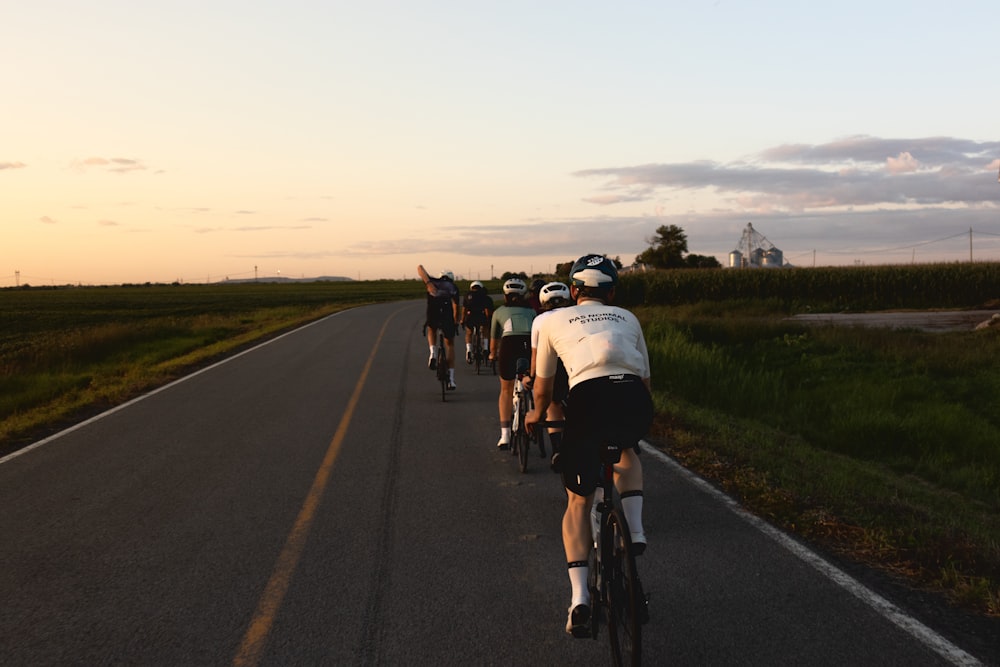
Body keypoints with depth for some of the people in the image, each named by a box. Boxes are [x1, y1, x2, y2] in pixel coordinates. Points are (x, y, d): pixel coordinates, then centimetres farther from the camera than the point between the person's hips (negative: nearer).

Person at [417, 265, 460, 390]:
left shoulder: (433, 282, 21)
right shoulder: (453, 287, 19)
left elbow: (420, 268, 8)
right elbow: (455, 306, 2)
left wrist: (428, 283, -4)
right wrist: (455, 321, 12)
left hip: (432, 317, 0)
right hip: (447, 318, 0)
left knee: (431, 330, 37)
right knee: (450, 344, 21)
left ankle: (433, 354, 10)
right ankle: (451, 379, 15)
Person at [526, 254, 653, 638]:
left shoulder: (555, 320, 26)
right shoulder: (627, 319, 30)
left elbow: (542, 385, 35)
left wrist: (537, 416, 55)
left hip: (588, 397, -2)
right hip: (635, 401, 2)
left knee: (578, 500, 14)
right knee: (626, 449, 38)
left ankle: (579, 598, 1)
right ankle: (635, 530, 19)